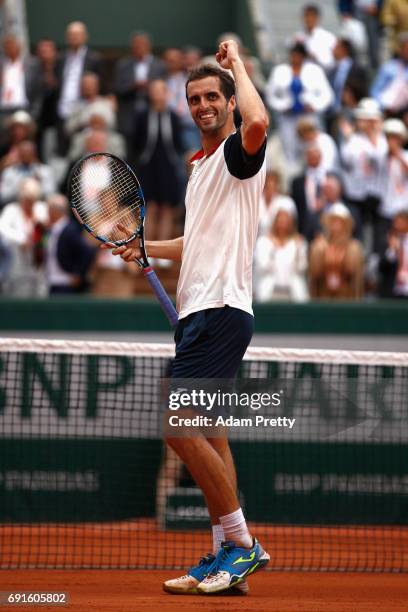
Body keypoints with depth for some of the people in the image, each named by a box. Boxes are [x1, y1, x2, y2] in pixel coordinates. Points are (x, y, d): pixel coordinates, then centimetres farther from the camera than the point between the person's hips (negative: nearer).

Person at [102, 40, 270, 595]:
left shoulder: (239, 153, -7)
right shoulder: (201, 165, 21)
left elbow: (257, 122, -33)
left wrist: (236, 62, -18)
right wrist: (146, 248, 20)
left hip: (221, 310, -10)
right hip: (197, 311, 10)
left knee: (181, 427, -16)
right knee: (207, 432, 9)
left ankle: (241, 543, -9)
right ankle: (226, 561, 12)